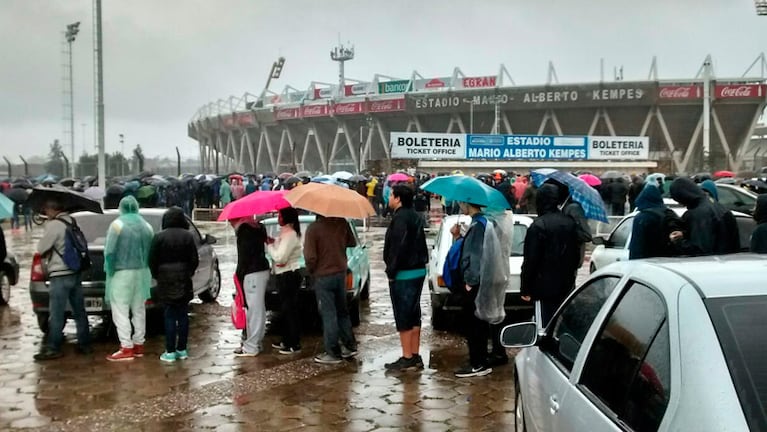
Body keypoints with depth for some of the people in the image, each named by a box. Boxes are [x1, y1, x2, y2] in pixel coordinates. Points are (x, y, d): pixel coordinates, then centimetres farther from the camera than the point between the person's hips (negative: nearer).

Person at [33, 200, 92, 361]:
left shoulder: (55, 224, -13)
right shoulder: (72, 222, 12)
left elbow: (41, 248, -7)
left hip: (61, 275, -8)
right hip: (75, 273, 8)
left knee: (56, 314, -3)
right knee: (79, 311, 11)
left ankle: (53, 348, 0)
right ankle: (84, 344, 15)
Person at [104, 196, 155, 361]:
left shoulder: (117, 224, -10)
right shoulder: (147, 226, 8)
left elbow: (110, 251, -14)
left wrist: (109, 270, -5)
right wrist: (146, 268, 13)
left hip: (122, 273, -6)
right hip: (142, 273, 6)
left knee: (120, 311, -2)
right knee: (139, 310, 14)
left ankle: (126, 348, -5)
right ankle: (138, 345, 20)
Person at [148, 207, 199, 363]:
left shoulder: (159, 237, -8)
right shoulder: (187, 236, -3)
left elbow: (152, 260, -6)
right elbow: (194, 260, -1)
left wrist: (156, 275, 10)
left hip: (165, 281, -2)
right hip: (184, 280, 2)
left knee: (170, 316, 1)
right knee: (183, 315, 9)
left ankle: (170, 352, 2)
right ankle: (182, 350, 15)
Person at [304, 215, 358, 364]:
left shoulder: (313, 228, -19)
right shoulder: (342, 223, -3)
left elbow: (310, 256, -20)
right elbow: (352, 243, 9)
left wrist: (310, 270, -2)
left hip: (323, 276, -6)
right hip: (340, 273, 6)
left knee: (328, 315, 1)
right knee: (342, 311, 18)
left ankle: (333, 353, 7)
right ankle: (350, 346, 25)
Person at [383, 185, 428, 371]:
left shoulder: (400, 218, -17)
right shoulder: (415, 216, 13)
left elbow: (398, 248, -22)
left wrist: (391, 271, -15)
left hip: (403, 274, -10)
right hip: (418, 271, 10)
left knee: (403, 317, -3)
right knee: (414, 315, 15)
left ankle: (407, 358, 2)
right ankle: (415, 356, 21)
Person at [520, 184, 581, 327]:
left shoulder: (538, 226, -17)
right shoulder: (570, 223, 5)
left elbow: (531, 260, -16)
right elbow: (576, 254, 15)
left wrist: (525, 288, -9)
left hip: (546, 285, -7)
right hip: (567, 284, 7)